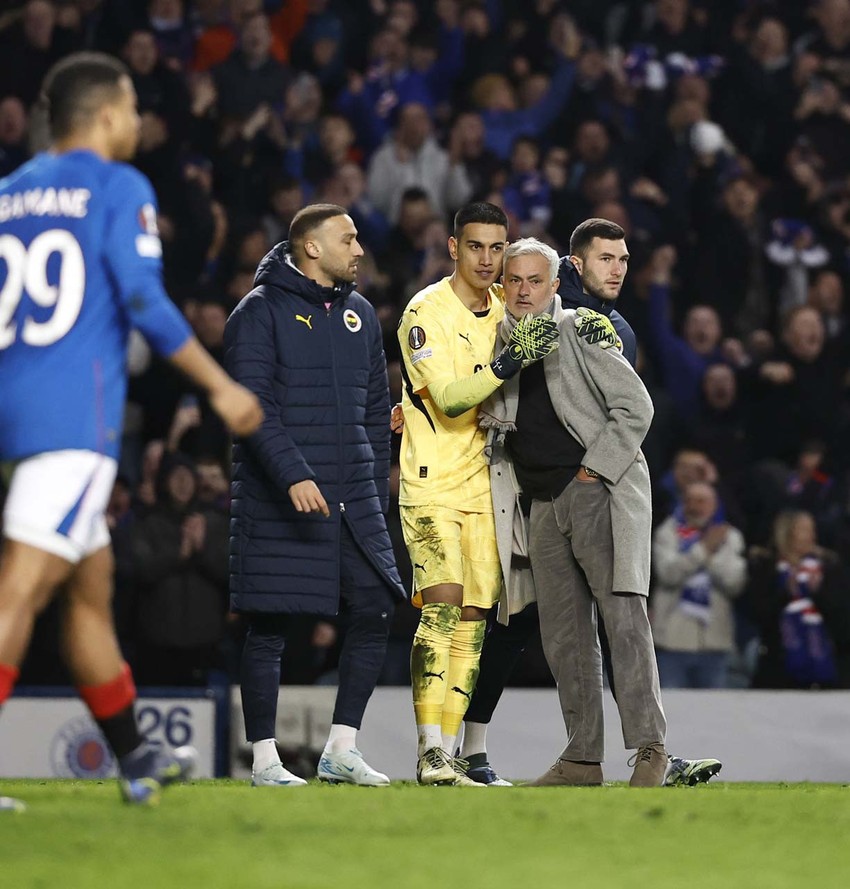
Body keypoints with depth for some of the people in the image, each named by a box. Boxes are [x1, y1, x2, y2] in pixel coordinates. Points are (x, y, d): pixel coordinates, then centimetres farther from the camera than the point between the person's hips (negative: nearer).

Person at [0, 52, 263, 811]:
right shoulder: (119, 188, -2)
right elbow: (143, 300, -10)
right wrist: (221, 386, -4)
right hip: (76, 413, -7)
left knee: (93, 581, 18)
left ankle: (134, 758, 27)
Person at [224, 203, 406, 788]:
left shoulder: (361, 315, 15)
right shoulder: (262, 311, -5)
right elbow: (253, 405, -14)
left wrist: (377, 494, 16)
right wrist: (293, 476, -25)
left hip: (354, 498, 6)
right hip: (277, 499, -6)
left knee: (377, 609, -2)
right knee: (269, 626, -2)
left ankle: (342, 749, 6)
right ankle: (266, 760, 5)